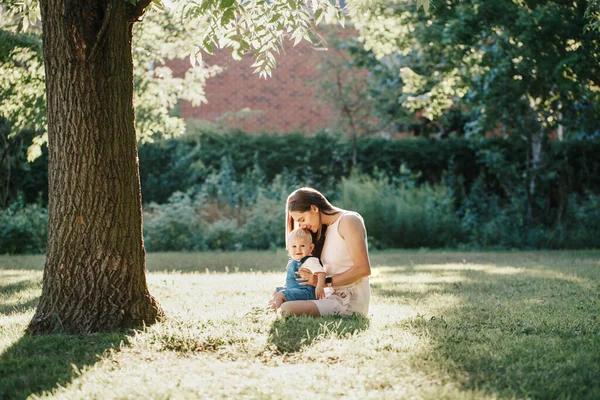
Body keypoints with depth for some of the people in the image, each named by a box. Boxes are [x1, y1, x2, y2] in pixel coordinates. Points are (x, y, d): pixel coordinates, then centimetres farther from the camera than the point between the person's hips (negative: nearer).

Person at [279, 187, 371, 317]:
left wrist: (325, 281, -16)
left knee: (287, 310, -28)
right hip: (337, 296, 10)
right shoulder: (325, 229, 15)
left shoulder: (348, 220, -12)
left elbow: (363, 269, -19)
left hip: (351, 302, -10)